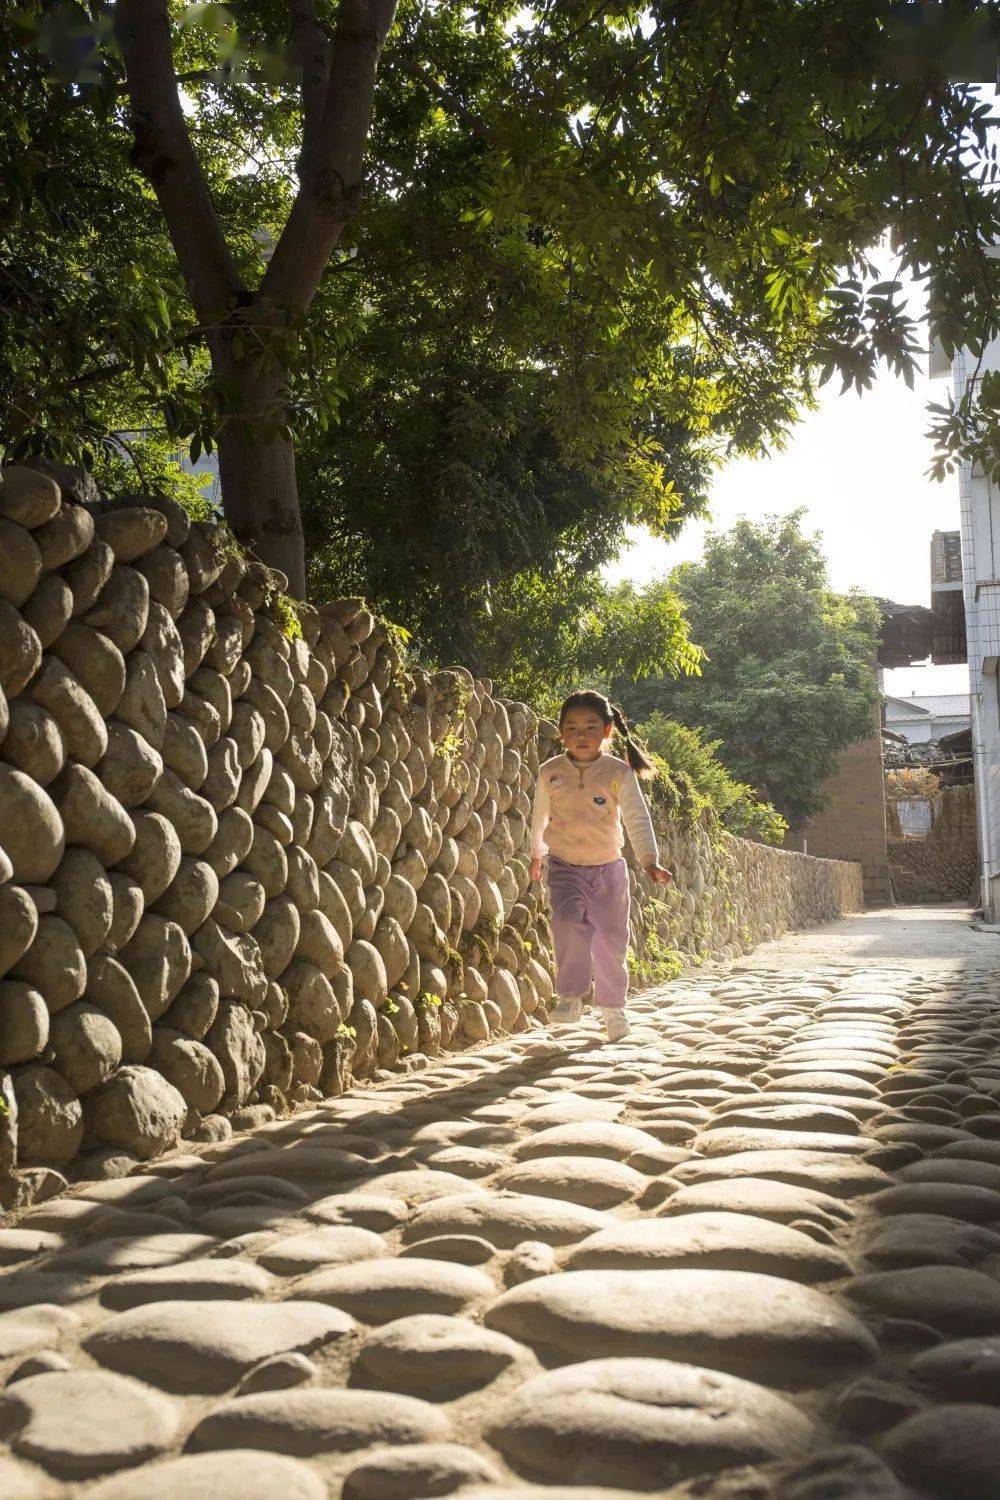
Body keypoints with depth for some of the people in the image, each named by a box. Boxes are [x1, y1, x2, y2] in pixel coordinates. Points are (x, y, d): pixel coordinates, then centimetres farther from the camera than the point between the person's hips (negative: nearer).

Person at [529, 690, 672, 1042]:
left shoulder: (619, 772, -9)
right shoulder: (550, 772, -5)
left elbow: (637, 818, -10)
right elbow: (540, 816, 11)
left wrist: (649, 860, -22)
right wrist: (536, 854, 23)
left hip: (608, 867, 0)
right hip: (565, 867, 0)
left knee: (611, 940, 7)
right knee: (569, 923, -27)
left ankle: (613, 1007, 28)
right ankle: (570, 996, -14)